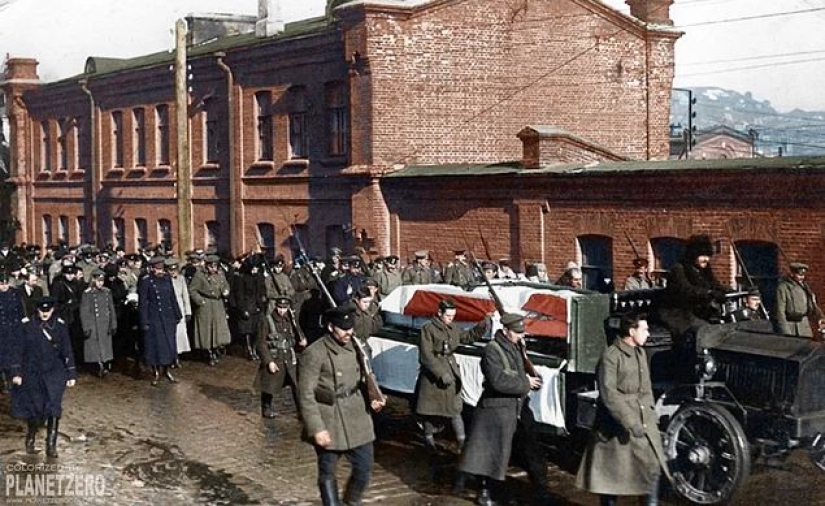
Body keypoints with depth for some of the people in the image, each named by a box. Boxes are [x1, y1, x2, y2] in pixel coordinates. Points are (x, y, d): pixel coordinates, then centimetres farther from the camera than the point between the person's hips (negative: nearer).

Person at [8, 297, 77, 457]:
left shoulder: (60, 326, -1)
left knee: (53, 409, -9)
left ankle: (51, 444, -1)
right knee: (33, 409, 5)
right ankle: (30, 438, 33)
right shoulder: (27, 326, -4)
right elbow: (18, 349, -1)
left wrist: (71, 374, 3)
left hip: (54, 373, 0)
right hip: (32, 374, 0)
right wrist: (16, 372, -5)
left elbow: (67, 351, 3)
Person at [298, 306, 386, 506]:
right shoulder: (314, 354, -14)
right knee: (327, 473, 9)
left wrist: (372, 399, 1)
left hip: (357, 418, 6)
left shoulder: (355, 346, 5)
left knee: (364, 468, 11)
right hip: (328, 423, -5)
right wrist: (316, 428, -19)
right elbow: (306, 395, -14)